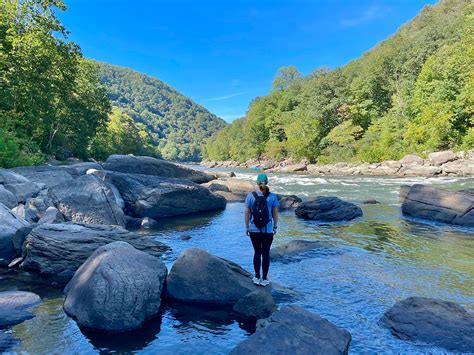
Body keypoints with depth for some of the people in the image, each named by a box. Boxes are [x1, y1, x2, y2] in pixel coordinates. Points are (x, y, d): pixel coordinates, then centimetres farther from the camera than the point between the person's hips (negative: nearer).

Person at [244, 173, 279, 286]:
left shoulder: (250, 196, -6)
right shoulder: (272, 196, -6)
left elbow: (247, 213, -3)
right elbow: (275, 213, -2)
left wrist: (247, 228, 6)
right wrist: (275, 227, 10)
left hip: (254, 230, 1)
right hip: (268, 230, -1)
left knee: (257, 252, 15)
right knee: (266, 253, 11)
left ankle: (257, 277, 20)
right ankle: (264, 279, 18)